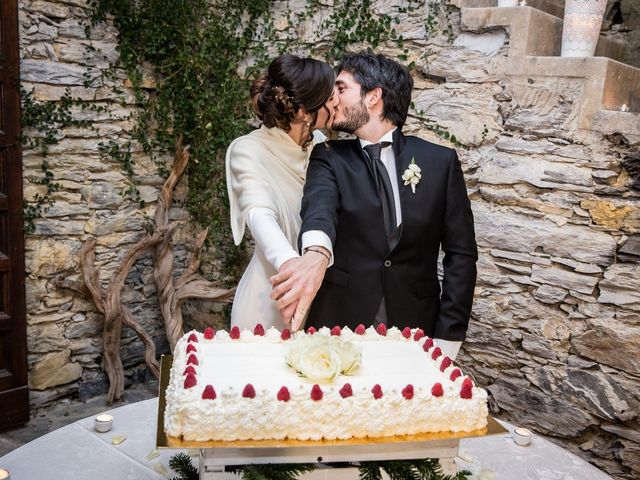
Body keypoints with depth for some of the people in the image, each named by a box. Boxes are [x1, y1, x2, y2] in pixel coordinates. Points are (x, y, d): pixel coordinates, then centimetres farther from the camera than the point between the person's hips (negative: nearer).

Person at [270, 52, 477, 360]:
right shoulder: (329, 157, 1)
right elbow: (320, 204, -21)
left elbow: (461, 253, 1)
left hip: (415, 330, 0)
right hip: (339, 325, 0)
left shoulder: (441, 161, 1)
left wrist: (447, 340, -6)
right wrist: (316, 253, -44)